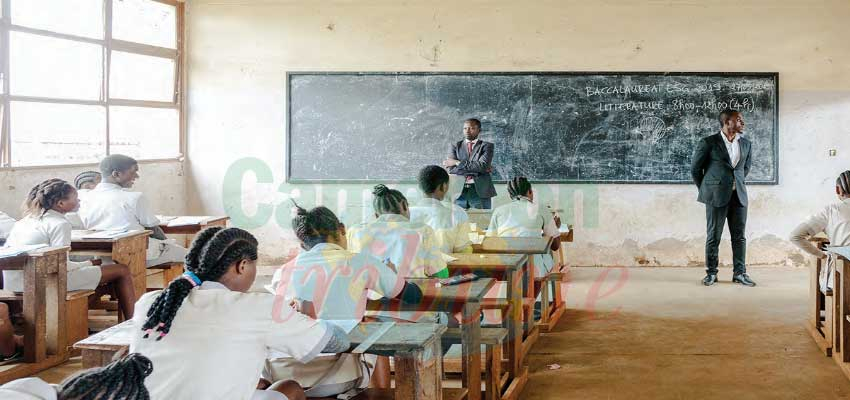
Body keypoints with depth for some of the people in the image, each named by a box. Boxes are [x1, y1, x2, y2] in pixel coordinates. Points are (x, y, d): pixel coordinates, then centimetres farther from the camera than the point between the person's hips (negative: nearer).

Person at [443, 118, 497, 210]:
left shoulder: (486, 146, 6)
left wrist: (458, 163, -10)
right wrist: (477, 169, -9)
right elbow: (452, 169, -3)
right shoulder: (455, 146, 11)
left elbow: (483, 166, -11)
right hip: (459, 191, 2)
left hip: (480, 191, -2)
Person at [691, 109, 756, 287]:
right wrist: (705, 190, 7)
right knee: (713, 236, 1)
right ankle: (711, 273, 11)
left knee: (740, 236, 5)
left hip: (739, 196, 4)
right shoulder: (708, 143, -6)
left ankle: (739, 273, 13)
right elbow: (695, 169, 3)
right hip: (717, 196, -4)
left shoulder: (746, 144, 9)